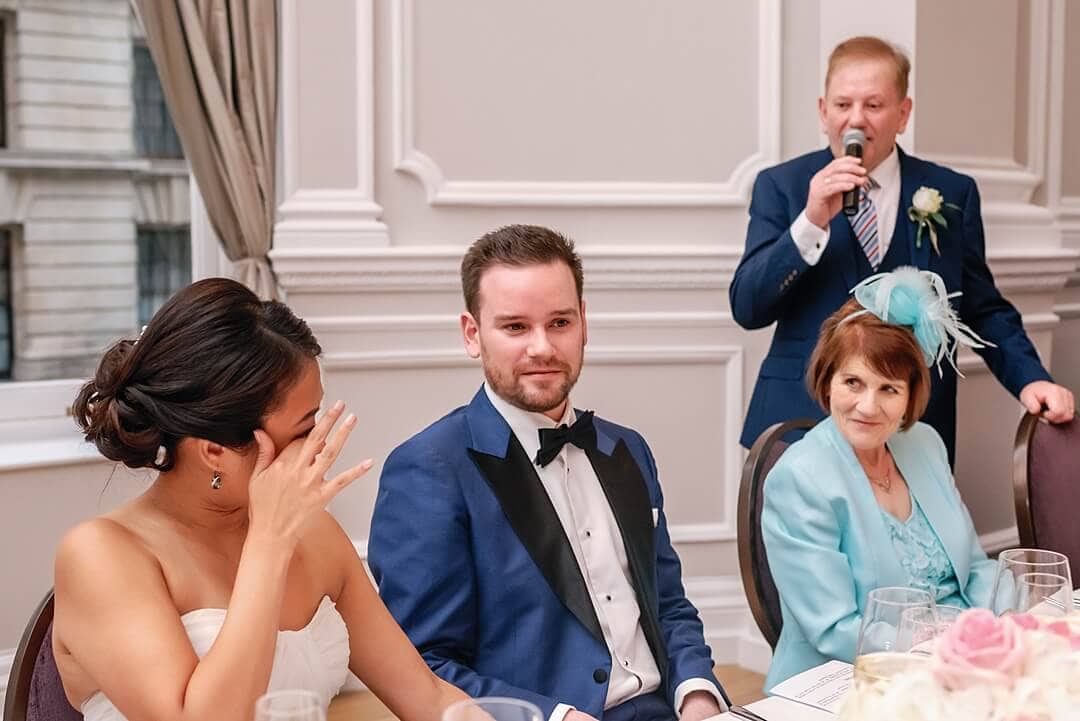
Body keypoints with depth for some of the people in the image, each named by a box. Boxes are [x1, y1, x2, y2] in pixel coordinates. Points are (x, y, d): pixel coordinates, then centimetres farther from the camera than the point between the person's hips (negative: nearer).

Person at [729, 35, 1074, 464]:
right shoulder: (780, 186, 2)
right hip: (801, 426, -1)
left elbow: (983, 309, 11)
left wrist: (1031, 378, -4)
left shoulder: (952, 193, 6)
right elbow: (747, 308, -7)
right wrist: (812, 221, -17)